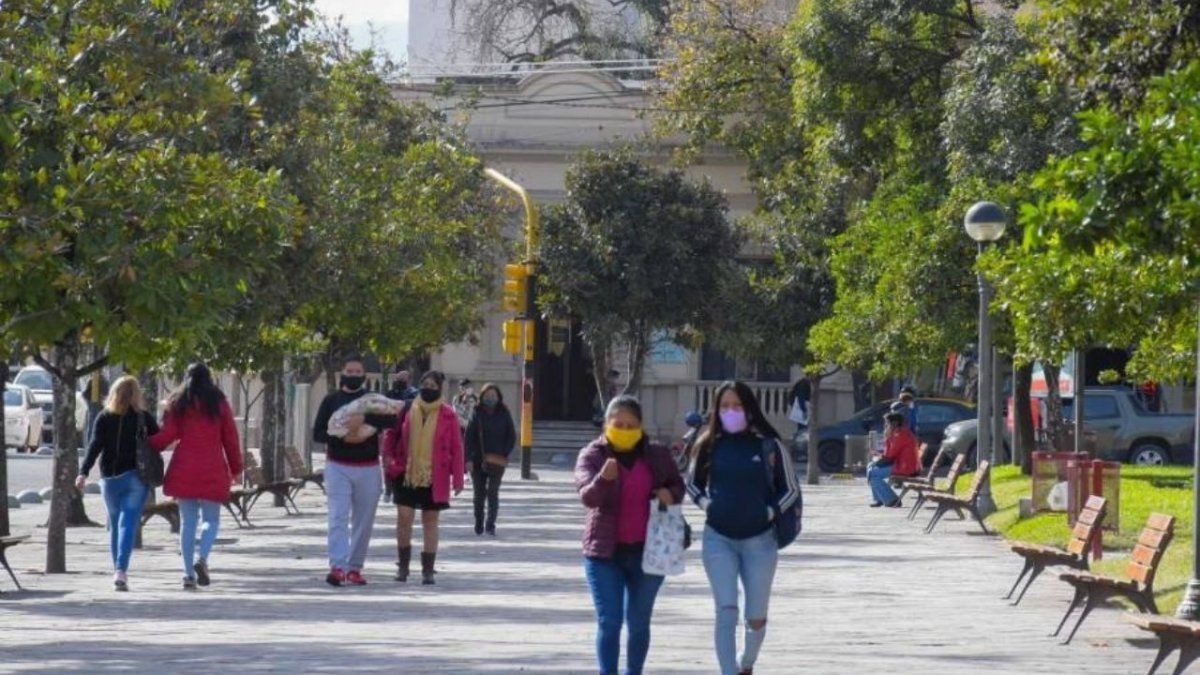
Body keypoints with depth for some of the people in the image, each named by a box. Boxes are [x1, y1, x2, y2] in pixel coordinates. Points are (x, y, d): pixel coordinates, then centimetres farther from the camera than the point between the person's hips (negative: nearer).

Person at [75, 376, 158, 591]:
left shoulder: (104, 418, 1)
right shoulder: (145, 419, -2)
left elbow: (95, 446, -8)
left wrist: (84, 472, -13)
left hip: (110, 478, 2)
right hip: (136, 476, -2)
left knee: (114, 524, 16)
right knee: (128, 523, -8)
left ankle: (118, 571, 21)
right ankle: (121, 570, -24)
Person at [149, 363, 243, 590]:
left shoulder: (177, 404, 5)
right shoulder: (219, 403, 4)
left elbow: (167, 435, -5)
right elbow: (230, 438, 5)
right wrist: (236, 469, 13)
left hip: (184, 469, 1)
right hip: (212, 470, -1)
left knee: (187, 520, 7)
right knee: (211, 519, 7)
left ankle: (188, 573, 2)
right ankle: (202, 559, -18)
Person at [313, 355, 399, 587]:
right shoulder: (331, 400, 6)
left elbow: (391, 418, -13)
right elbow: (318, 433, 1)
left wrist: (363, 419, -27)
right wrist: (343, 438, -16)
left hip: (368, 469, 2)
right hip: (338, 466, -2)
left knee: (364, 522, 5)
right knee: (338, 518, -13)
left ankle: (354, 567, 14)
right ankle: (337, 566, -22)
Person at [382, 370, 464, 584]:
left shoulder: (448, 414, -1)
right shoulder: (407, 410, 3)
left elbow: (456, 448, 0)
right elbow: (392, 435, 13)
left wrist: (457, 478, -3)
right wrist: (388, 457, -2)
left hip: (435, 477, -1)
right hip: (406, 475, 1)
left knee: (430, 521, 5)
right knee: (404, 517, -6)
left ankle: (428, 570, 11)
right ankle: (403, 564, 11)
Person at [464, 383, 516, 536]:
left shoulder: (504, 415, 2)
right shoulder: (477, 415, 1)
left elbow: (512, 437, 5)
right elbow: (469, 437, -3)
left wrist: (504, 454, -8)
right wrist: (469, 459, -11)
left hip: (497, 461, -1)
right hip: (478, 460, 1)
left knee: (493, 492, -11)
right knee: (479, 494, 8)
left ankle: (491, 525, -13)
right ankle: (478, 525, 21)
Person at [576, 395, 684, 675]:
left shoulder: (657, 456, 2)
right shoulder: (592, 455, -4)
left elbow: (677, 485, 16)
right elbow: (587, 496, -18)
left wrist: (670, 494, -8)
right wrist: (603, 479, -40)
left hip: (647, 550, 2)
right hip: (605, 551, -2)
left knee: (638, 622, 11)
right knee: (609, 622, -5)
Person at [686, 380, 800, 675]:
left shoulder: (769, 446, -4)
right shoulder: (710, 445, 1)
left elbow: (790, 490, 4)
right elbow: (693, 484, 16)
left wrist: (769, 513, -5)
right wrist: (707, 505, 1)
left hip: (759, 540, 0)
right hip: (719, 539, 0)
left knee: (756, 617, 9)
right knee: (726, 612, -12)